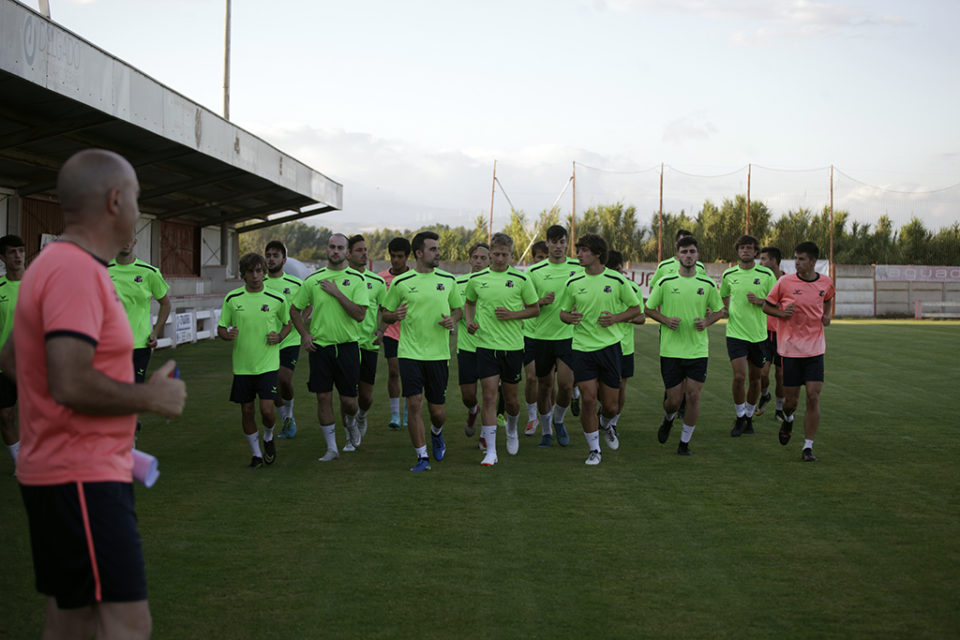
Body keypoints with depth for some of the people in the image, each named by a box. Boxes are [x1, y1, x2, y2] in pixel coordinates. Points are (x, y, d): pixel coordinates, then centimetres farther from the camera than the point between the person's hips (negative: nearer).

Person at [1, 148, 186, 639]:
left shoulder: (53, 264, 15)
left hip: (65, 473, 11)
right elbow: (71, 384, -28)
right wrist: (152, 397, -14)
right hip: (83, 479, -11)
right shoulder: (77, 271, -18)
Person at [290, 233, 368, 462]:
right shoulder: (313, 279, 4)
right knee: (323, 396, 0)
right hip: (320, 346, 1)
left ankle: (350, 423, 36)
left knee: (349, 399, 1)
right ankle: (331, 447, 11)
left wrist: (337, 293, -16)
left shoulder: (357, 279, -2)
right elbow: (295, 309, 14)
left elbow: (360, 314, -13)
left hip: (347, 346, -1)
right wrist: (304, 334, 1)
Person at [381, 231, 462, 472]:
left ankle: (437, 433, 40)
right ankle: (422, 456, 1)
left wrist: (453, 319, -4)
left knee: (437, 409, 5)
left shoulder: (448, 280, 6)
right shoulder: (401, 282, -1)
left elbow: (458, 307, 18)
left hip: (438, 353, 2)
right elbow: (385, 313, 7)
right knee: (414, 403, -10)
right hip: (410, 352, -2)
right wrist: (395, 315, -15)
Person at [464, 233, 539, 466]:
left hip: (513, 345, 0)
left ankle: (512, 430, 41)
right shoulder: (477, 279, 4)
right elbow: (468, 302, 21)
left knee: (511, 399, 8)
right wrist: (469, 320, 2)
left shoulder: (521, 279, -2)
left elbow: (535, 309, 5)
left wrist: (512, 314, -11)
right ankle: (490, 451, -6)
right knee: (489, 396, -9)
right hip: (486, 344, 0)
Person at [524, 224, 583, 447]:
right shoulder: (535, 271, -2)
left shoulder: (578, 268, 1)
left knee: (566, 384, -10)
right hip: (541, 335, 0)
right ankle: (546, 430, 27)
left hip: (568, 335, 0)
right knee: (544, 385, 8)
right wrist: (542, 301, -16)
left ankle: (559, 421, 19)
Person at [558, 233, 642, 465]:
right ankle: (594, 449, 9)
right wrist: (570, 317, -11)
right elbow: (563, 312, 13)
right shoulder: (573, 283, 3)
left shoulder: (617, 280, -3)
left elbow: (636, 308, 6)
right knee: (588, 399, -8)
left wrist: (615, 318, -11)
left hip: (610, 346, -1)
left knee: (610, 405, 3)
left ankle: (605, 424, 40)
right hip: (582, 347, 1)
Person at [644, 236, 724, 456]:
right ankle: (668, 420, 37)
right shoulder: (665, 283, -1)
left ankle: (685, 441, 11)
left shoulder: (707, 285, 3)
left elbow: (719, 311, 15)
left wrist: (706, 322, -5)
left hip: (698, 350, 1)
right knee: (674, 399, 1)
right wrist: (666, 320, -10)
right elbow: (649, 309, 8)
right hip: (671, 350, -1)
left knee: (693, 396, -5)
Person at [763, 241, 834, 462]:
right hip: (790, 349, -1)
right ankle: (788, 419, 40)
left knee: (813, 397, -8)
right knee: (792, 400, 2)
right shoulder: (785, 282, -5)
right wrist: (781, 313, -14)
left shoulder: (825, 283, 3)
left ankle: (808, 447, 1)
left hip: (815, 349, 1)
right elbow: (766, 306, 6)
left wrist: (826, 316, 7)